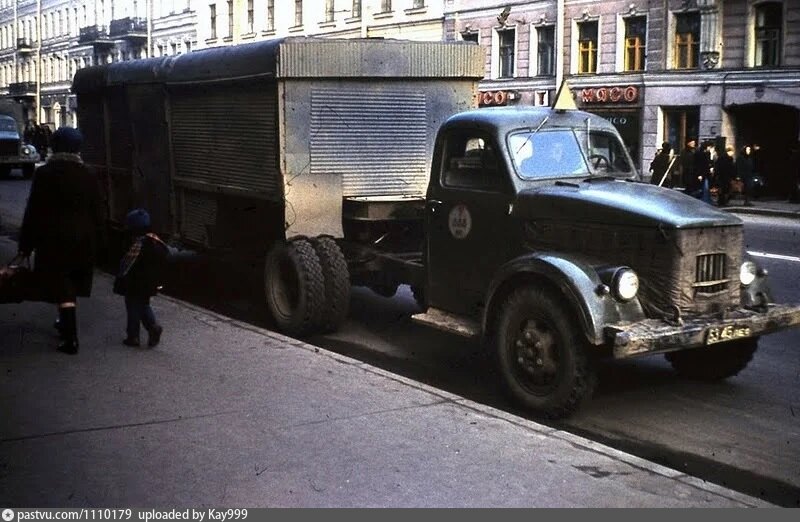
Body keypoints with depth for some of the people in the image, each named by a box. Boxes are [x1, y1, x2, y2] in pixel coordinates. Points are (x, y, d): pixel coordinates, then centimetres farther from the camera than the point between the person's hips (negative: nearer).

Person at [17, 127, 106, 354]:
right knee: (72, 286, 20)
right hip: (83, 240, 4)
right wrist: (99, 244, 10)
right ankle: (66, 324, 36)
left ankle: (71, 338, -8)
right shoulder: (87, 176, 0)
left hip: (53, 241, -4)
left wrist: (26, 244, -1)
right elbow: (98, 212, 3)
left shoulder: (44, 174, -9)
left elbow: (32, 212, -8)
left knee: (62, 289, -3)